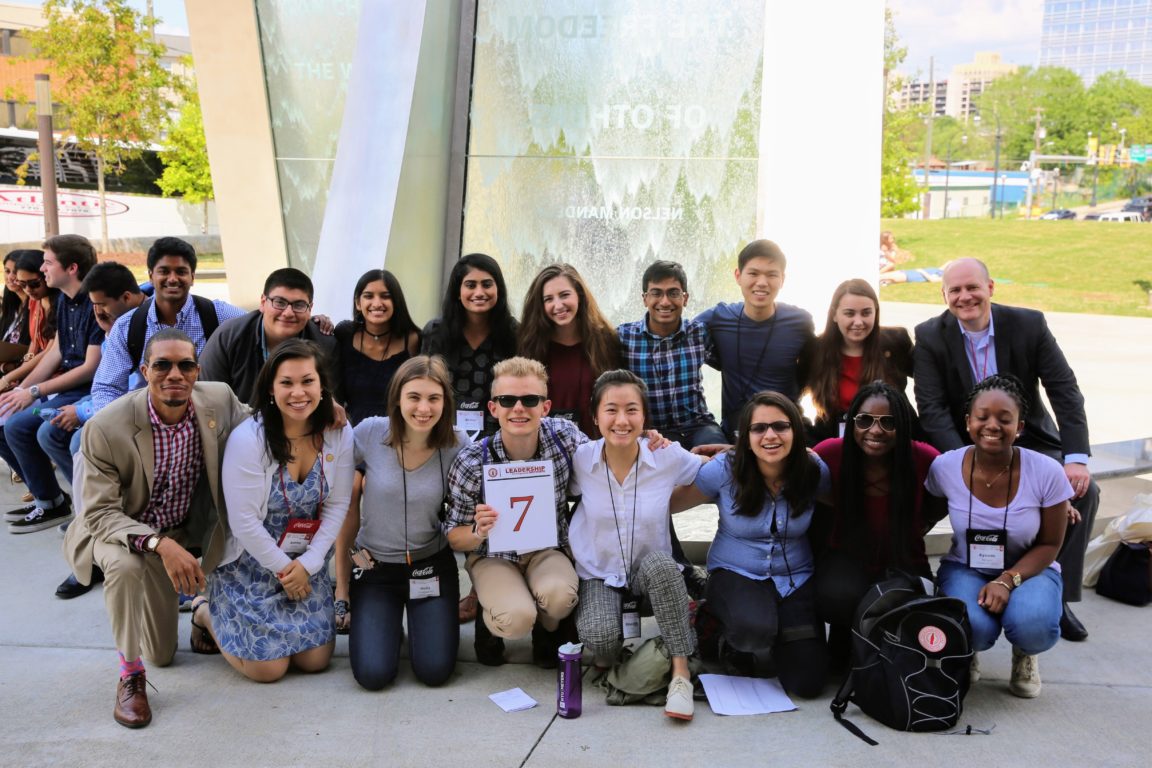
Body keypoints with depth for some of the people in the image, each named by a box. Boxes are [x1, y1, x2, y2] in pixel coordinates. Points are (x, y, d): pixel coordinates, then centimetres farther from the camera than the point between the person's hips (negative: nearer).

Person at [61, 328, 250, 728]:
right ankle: (130, 675, -17)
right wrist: (159, 544, -42)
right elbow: (100, 513, -26)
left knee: (163, 655, 10)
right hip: (123, 532, -3)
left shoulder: (219, 400, -19)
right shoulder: (105, 428, -29)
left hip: (185, 534, 3)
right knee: (126, 565, -40)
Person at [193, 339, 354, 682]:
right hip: (251, 562, -4)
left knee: (315, 659, 5)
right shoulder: (247, 439, -22)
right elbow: (244, 521, -19)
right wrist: (283, 569, -12)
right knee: (268, 667, -4)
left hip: (307, 562, 5)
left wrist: (308, 564, -11)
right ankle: (206, 614, 24)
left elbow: (337, 505, -5)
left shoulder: (339, 435, -9)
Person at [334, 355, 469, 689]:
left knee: (435, 671, -11)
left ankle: (420, 621, 22)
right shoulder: (369, 433, -15)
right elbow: (345, 505, -5)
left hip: (433, 565, 0)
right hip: (374, 566, 0)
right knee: (373, 674, -13)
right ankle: (386, 622, 21)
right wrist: (342, 584, -3)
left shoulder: (458, 445, -14)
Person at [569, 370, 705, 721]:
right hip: (598, 576, 0)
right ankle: (608, 656, 8)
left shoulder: (668, 457, -12)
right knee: (599, 637, -30)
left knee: (659, 563, -36)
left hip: (653, 573, 0)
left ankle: (681, 671, -25)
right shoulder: (581, 459, -12)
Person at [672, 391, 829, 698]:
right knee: (755, 628, -36)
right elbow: (669, 503, -9)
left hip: (795, 579, 3)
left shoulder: (814, 472, -9)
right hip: (736, 574, -2)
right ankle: (729, 639, 3)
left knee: (807, 682, -10)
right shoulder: (725, 469, -15)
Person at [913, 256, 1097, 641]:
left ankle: (1059, 595, -5)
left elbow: (1065, 391, -9)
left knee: (1084, 491, -21)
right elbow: (932, 409, -16)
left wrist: (1077, 457, -22)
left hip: (1030, 441, 2)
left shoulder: (1029, 324, -7)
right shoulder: (930, 337, -10)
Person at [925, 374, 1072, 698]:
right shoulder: (945, 468, -16)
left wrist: (1007, 581, -23)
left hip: (1028, 571, 0)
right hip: (965, 569, 0)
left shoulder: (1046, 472, -19)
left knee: (1033, 625, -34)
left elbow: (1049, 545, -9)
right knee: (973, 626, -32)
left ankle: (1025, 657, 7)